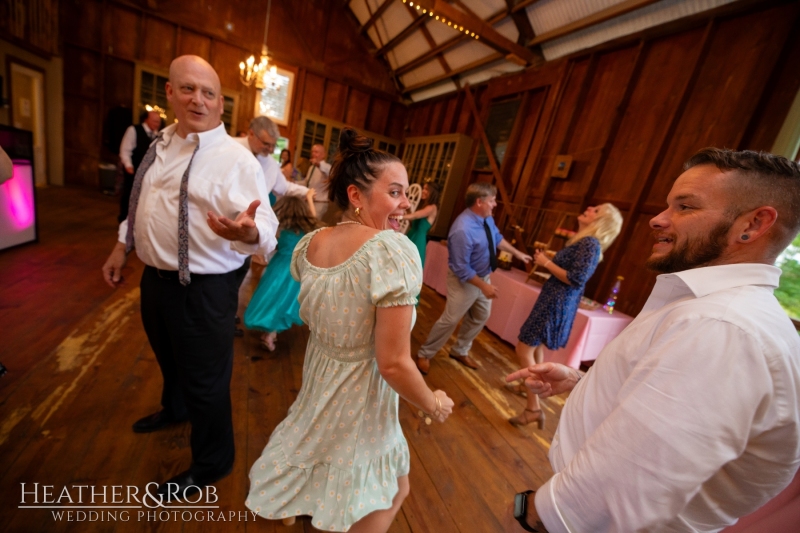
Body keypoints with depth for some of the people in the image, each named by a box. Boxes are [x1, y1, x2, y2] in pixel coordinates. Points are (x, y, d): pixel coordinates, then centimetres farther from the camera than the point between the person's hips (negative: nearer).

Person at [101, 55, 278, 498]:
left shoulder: (235, 158, -17)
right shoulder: (160, 144, 8)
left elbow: (263, 228, -28)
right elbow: (142, 202, 19)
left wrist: (246, 231, -49)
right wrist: (122, 246, 20)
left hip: (203, 289, -8)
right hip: (154, 277, 8)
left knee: (206, 379, 8)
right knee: (169, 358, 31)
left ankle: (211, 463, 35)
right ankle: (174, 408, 62)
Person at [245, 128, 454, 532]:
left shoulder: (310, 243, -9)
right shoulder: (392, 250, -31)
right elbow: (394, 364, -28)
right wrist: (433, 405, -10)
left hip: (319, 377, 8)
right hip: (359, 395, -7)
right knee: (395, 489, 25)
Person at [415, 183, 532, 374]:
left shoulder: (486, 218, -6)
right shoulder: (463, 230, -33)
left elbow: (497, 238, 15)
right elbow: (462, 270, -29)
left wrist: (517, 253, 19)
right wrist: (484, 286, -22)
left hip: (483, 276, 9)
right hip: (465, 281, -9)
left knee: (481, 316, 20)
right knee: (450, 320, -1)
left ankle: (460, 351, 38)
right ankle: (424, 354, 20)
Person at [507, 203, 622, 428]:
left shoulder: (590, 244, -16)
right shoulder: (582, 241, 13)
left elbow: (576, 279, -24)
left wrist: (547, 263, -17)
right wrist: (546, 260, 4)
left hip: (557, 303, -10)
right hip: (554, 300, 10)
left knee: (524, 348, -8)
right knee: (536, 346, 23)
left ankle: (533, 408, -1)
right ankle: (528, 385, 41)